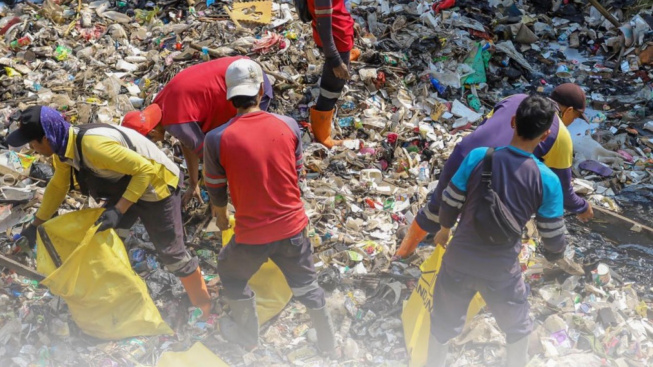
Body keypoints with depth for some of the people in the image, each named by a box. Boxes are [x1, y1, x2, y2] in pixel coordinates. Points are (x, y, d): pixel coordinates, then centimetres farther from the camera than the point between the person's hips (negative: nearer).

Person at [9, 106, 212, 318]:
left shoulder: (93, 145, -37)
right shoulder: (63, 148, -7)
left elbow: (145, 169, -34)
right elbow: (58, 186, 12)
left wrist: (118, 210, -36)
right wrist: (36, 225, 15)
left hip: (156, 187, -9)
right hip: (124, 187, 9)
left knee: (170, 252, -1)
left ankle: (203, 307, 17)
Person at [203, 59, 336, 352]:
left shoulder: (217, 139, -18)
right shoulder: (289, 125, -10)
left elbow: (216, 189, -3)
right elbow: (297, 174, 5)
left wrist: (220, 216, 20)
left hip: (251, 233, -2)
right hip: (293, 226, 3)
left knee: (231, 275, 30)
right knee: (305, 283, 27)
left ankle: (248, 334, 47)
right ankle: (327, 340, 45)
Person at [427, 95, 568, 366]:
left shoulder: (478, 157, -16)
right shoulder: (548, 181, -16)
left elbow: (449, 205, -6)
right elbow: (554, 241, -8)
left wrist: (444, 230, 16)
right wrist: (553, 254, 16)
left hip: (459, 262, 2)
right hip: (501, 271, -1)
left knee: (443, 325, 24)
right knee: (518, 327, 27)